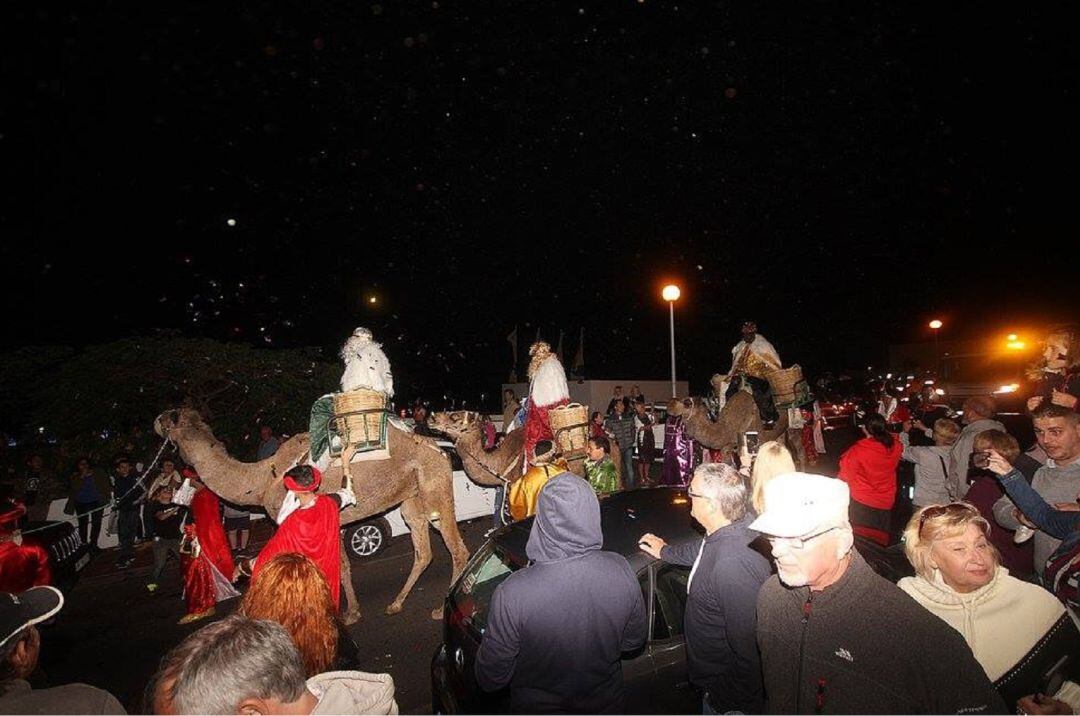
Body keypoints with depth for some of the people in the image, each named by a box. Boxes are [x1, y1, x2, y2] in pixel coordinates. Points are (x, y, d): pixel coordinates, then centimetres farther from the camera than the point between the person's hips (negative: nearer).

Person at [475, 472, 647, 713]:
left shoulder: (512, 594, -35)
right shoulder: (621, 571, -24)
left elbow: (492, 677, -20)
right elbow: (635, 641, -6)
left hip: (539, 705, -2)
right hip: (606, 702, 2)